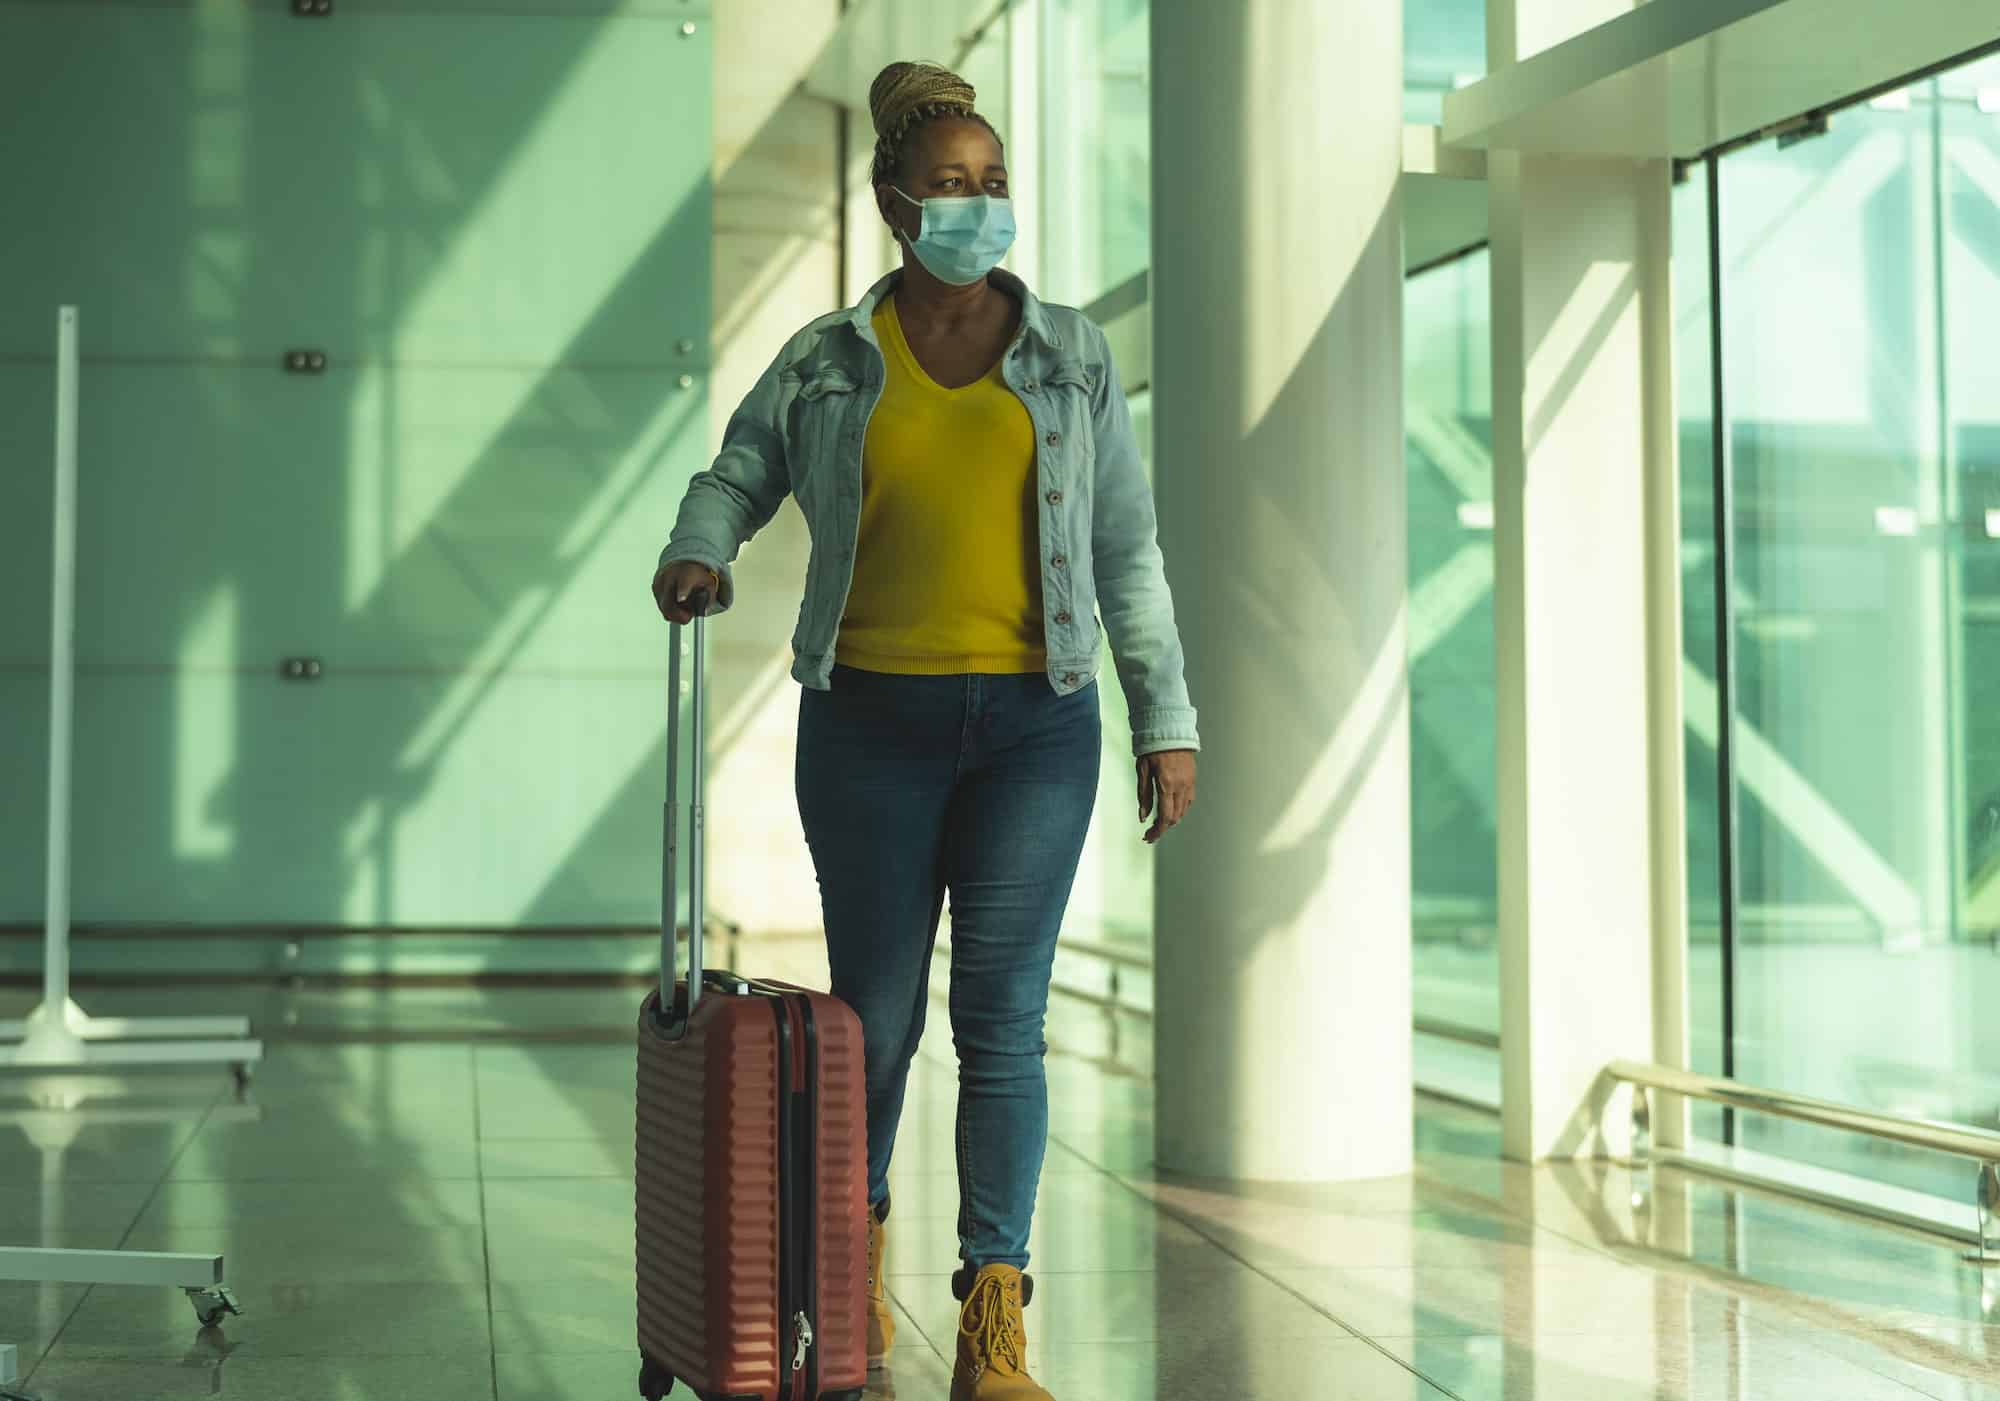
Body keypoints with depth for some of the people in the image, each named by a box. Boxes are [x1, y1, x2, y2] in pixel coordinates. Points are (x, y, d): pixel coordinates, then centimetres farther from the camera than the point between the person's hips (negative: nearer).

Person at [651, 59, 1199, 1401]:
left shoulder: (1071, 355, 8)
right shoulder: (828, 363, 6)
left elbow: (1130, 547, 8)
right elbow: (734, 478, 16)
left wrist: (1168, 718, 4)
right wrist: (698, 554, -8)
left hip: (1035, 719, 0)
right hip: (872, 718, 0)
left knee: (1005, 1022, -4)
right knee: (875, 1018, 5)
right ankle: (854, 1249, 33)